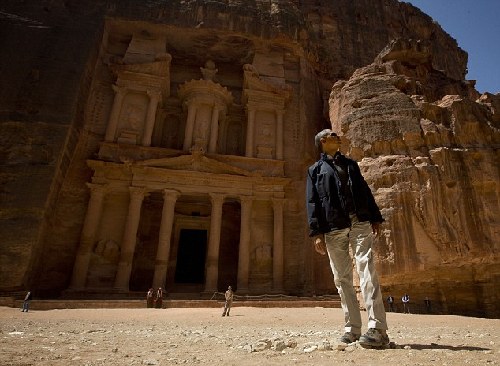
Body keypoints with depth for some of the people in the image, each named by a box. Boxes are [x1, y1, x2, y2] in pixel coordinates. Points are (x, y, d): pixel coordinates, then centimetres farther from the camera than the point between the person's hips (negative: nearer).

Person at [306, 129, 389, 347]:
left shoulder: (350, 164, 24)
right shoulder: (315, 170, 15)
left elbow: (365, 191, 19)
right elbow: (312, 203, 5)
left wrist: (375, 218, 6)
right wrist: (316, 233, -6)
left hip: (360, 223, 1)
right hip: (333, 229, -1)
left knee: (367, 271, -13)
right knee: (342, 279, 1)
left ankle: (377, 329, -14)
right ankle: (352, 329, 8)